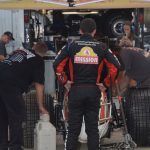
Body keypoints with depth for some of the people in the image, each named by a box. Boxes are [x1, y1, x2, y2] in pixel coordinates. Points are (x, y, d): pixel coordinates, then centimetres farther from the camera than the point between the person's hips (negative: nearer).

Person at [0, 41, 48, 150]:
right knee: (17, 116, 2)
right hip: (10, 84, -6)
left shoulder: (19, 51, 27)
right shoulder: (38, 61, 9)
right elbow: (39, 85, 7)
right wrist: (41, 107, 12)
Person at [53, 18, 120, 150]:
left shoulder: (71, 46, -1)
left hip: (75, 90, 0)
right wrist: (105, 84, 3)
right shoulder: (101, 47, 1)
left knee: (73, 129, 4)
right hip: (94, 91, 1)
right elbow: (115, 67, -5)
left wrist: (65, 82, 3)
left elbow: (57, 65, -7)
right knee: (93, 128, 7)